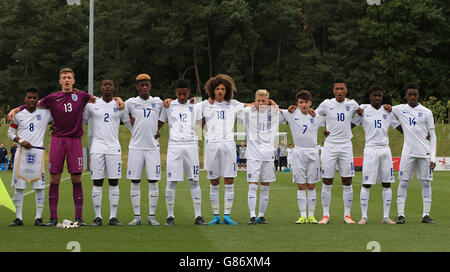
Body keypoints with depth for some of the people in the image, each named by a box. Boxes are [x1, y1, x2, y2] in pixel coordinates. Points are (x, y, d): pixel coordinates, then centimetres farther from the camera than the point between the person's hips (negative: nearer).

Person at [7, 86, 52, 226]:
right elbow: (10, 132, 11)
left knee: (39, 186, -3)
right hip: (22, 152, 1)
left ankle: (38, 218, 3)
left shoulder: (45, 113, 7)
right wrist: (20, 141, -4)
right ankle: (18, 218, 6)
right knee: (18, 185, 1)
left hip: (38, 152, -1)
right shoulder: (18, 115, 8)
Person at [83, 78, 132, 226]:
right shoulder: (92, 105, 6)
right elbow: (81, 121, 18)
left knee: (114, 182, -1)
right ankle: (98, 217, 4)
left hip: (114, 148, 0)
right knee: (97, 182, -1)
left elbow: (130, 124, 16)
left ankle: (113, 217, 3)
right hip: (97, 147, 0)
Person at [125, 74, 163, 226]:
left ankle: (152, 216, 3)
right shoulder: (131, 103, 5)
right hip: (136, 147, 0)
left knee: (153, 181, -2)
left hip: (152, 146, 0)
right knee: (135, 182, 0)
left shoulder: (158, 102, 7)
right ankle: (137, 216, 5)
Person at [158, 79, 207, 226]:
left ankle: (198, 216, 3)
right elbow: (160, 123, 17)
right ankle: (170, 216, 3)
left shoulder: (196, 106, 10)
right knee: (171, 182, -4)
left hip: (191, 145, 0)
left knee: (194, 181, 0)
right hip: (174, 145, 0)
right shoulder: (169, 106, 10)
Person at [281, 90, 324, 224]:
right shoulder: (291, 114, 1)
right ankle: (303, 216, 1)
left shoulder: (317, 116, 6)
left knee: (311, 185, 3)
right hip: (299, 152, -1)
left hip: (313, 152, 1)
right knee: (301, 186, -1)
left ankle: (311, 215, 8)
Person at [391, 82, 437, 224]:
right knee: (403, 182, -4)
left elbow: (432, 136, 5)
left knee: (426, 183, 1)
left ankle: (426, 215, 5)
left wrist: (433, 157, -2)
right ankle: (401, 215, -2)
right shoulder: (400, 109, 7)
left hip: (424, 153, 0)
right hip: (408, 152, 0)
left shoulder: (426, 112, 5)